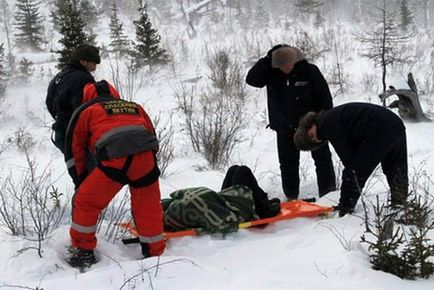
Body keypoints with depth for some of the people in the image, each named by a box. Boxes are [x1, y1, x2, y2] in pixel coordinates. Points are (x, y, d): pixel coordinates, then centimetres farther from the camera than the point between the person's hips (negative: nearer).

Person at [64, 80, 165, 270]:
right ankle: (154, 254, 27)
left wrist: (79, 179, 33)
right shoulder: (135, 107, 33)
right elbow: (152, 137, 30)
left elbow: (73, 149, 24)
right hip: (145, 159, 4)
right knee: (149, 209, 19)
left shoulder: (86, 110, 24)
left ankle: (83, 252, 22)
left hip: (115, 161, -3)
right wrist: (147, 166, 34)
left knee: (85, 202, 16)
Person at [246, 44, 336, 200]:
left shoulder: (310, 71, -13)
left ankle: (329, 193, 15)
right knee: (288, 163, 10)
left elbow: (324, 96, -9)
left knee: (322, 158, 4)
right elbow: (251, 79, -20)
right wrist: (268, 59, -24)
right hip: (285, 128, 2)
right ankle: (291, 197, 21)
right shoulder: (271, 73, -7)